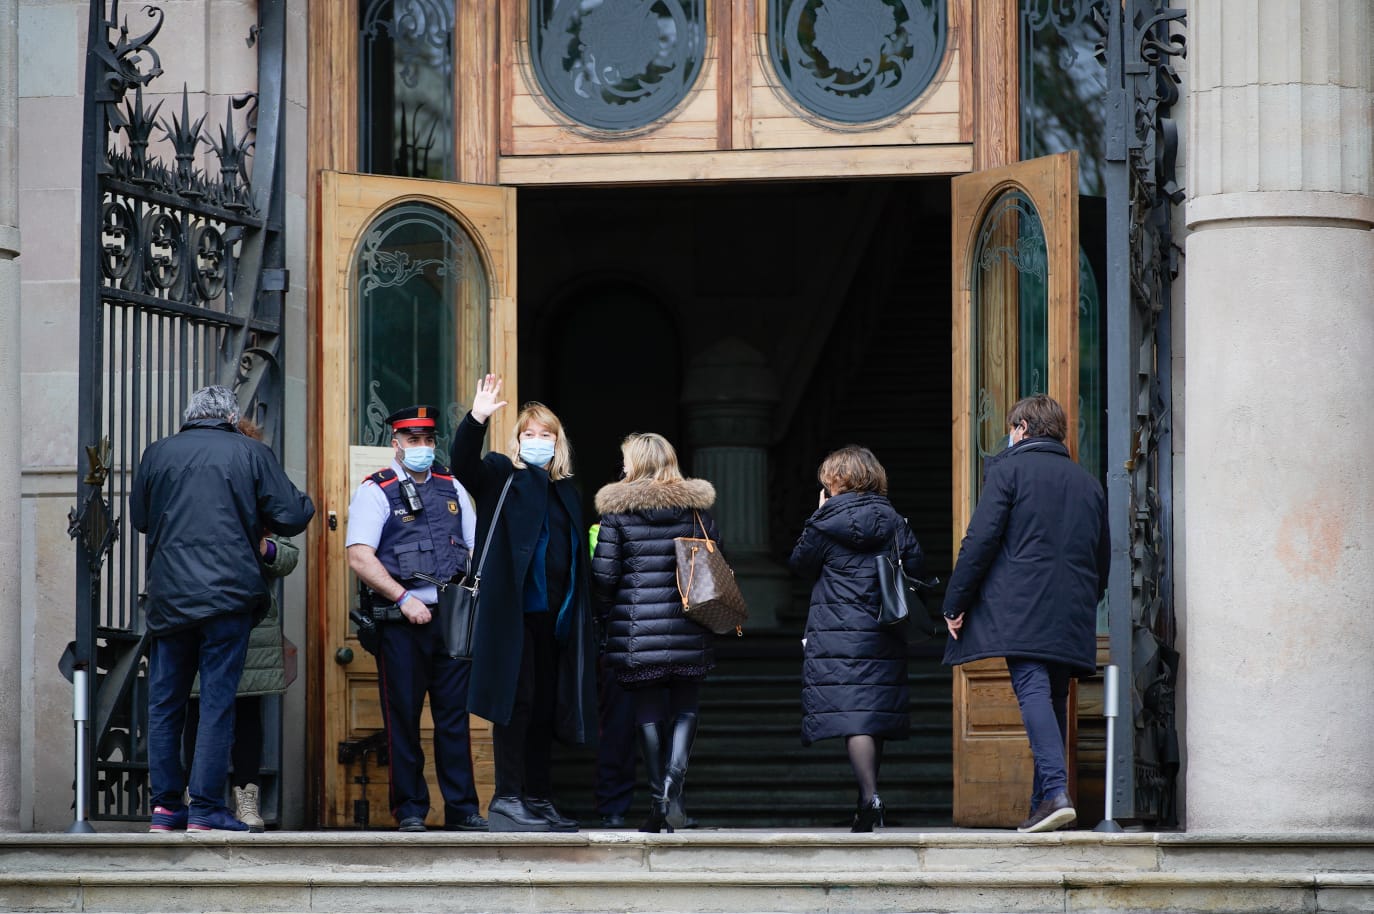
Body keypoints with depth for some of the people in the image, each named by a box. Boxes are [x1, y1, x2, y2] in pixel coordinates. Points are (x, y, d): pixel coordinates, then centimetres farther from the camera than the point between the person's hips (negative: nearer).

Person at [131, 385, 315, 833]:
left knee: (164, 703, 11)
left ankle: (165, 806, 10)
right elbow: (294, 515, 0)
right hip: (228, 594, -2)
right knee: (217, 701, 0)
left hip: (168, 595, 2)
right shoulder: (251, 452, 1)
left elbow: (139, 518, 18)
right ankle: (206, 808, -3)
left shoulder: (157, 453, 7)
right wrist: (259, 527, 20)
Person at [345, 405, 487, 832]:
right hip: (401, 621, -4)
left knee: (455, 714, 4)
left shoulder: (451, 488, 15)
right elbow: (359, 557, -10)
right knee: (403, 718, 0)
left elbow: (475, 548, 19)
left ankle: (461, 809, 7)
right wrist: (404, 599, -15)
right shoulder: (376, 491, 0)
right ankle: (410, 810, 7)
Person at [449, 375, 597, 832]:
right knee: (517, 700, -11)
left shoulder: (563, 489, 20)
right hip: (512, 610, -7)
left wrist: (575, 613, 15)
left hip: (554, 614, 7)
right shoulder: (501, 474, 3)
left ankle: (538, 800, 14)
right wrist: (476, 420, -32)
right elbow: (464, 465, -17)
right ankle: (507, 799, -11)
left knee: (546, 707, 9)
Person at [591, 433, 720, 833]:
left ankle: (658, 799, 6)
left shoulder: (617, 510, -3)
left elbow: (604, 574, -4)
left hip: (637, 628, -1)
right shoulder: (697, 507, 4)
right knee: (686, 707, 8)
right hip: (689, 630, 1)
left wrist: (604, 609, 14)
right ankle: (674, 778, -15)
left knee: (649, 711, 6)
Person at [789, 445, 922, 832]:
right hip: (884, 636, 4)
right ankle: (867, 799, 18)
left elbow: (800, 561, 7)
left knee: (851, 716, -10)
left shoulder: (828, 520, -4)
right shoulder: (894, 521, 6)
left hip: (836, 632, -4)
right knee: (874, 712, 11)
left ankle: (870, 796, -25)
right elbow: (915, 565, 7)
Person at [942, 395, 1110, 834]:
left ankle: (1056, 792, -30)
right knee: (1054, 700, 10)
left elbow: (981, 539, -6)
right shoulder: (1088, 482, 19)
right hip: (1073, 616, 6)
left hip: (1022, 607, -6)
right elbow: (1102, 559, 22)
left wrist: (956, 601, -2)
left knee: (1033, 691, -14)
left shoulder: (1008, 468, 2)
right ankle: (1044, 804, 10)